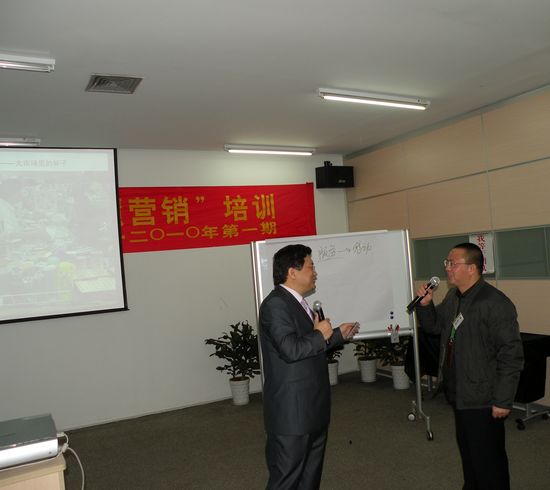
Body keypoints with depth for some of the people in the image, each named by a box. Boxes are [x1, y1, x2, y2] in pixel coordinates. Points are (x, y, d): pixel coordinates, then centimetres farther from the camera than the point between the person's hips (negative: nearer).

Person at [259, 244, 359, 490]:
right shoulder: (275, 304, -18)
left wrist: (339, 335, 19)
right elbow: (291, 350, -29)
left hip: (312, 409, 10)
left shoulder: (298, 303, 13)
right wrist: (320, 335, -14)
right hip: (292, 412, -10)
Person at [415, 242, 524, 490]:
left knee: (487, 458, 6)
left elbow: (511, 355, -21)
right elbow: (434, 326, 19)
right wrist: (425, 304, -1)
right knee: (466, 449, 23)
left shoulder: (496, 303, -22)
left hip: (482, 399, -8)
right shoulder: (452, 297, 5)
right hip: (459, 393, 8)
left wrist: (503, 401, -19)